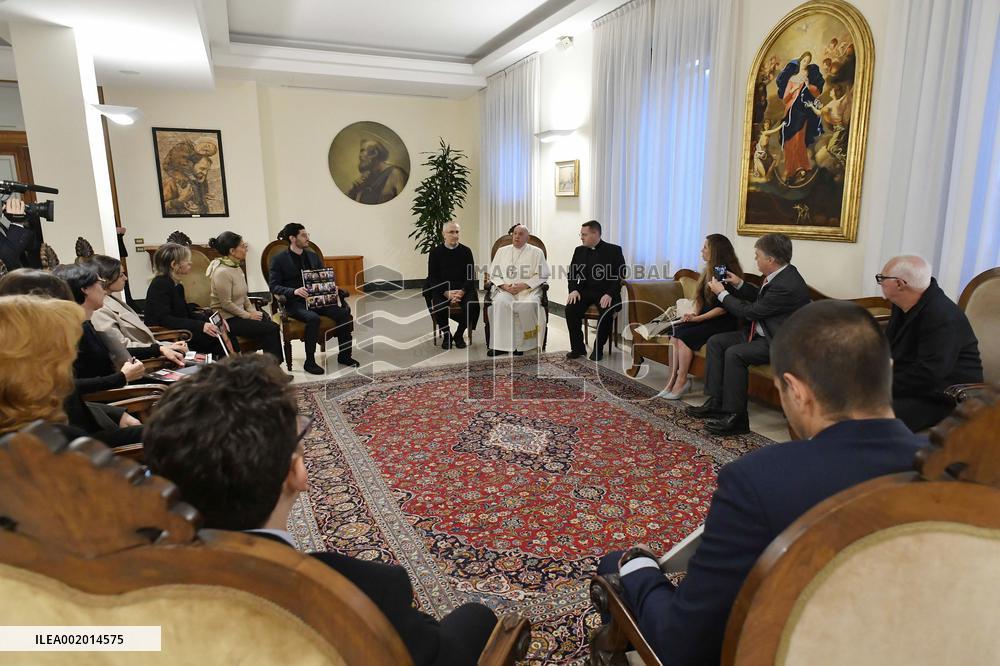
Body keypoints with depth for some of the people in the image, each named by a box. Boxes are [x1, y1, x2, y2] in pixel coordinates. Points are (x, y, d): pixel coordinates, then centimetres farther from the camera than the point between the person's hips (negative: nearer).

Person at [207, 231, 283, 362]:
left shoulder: (236, 268, 10)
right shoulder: (222, 272, -18)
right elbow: (226, 304, -19)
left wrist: (252, 311, 2)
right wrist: (248, 315, -13)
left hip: (239, 314, 8)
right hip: (227, 319, -8)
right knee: (272, 329, -15)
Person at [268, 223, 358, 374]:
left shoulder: (313, 256, 16)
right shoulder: (279, 259, 0)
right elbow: (274, 286, -7)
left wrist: (332, 287, -5)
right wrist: (294, 291, -24)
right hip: (294, 302, -5)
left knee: (344, 313, -19)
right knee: (313, 318, -36)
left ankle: (344, 355, -5)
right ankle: (309, 362, -22)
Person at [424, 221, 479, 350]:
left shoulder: (466, 251, 8)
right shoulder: (435, 252, 5)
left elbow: (471, 276, 4)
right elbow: (432, 277, 1)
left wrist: (462, 291, -15)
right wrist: (446, 293, -15)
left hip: (463, 288, 1)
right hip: (441, 289, -1)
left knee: (472, 305, -28)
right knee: (438, 307, -31)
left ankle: (459, 335, -2)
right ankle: (446, 335, -2)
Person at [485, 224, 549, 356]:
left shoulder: (536, 252, 11)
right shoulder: (502, 251, 20)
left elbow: (542, 275, 1)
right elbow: (493, 273, 14)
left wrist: (524, 285, -12)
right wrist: (504, 285, -6)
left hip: (528, 289, -2)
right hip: (505, 289, 2)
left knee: (528, 304, -36)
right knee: (500, 302, -33)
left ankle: (520, 343, -23)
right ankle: (499, 344, -31)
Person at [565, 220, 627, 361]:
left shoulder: (614, 250, -1)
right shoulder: (579, 250, 13)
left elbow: (620, 275, -7)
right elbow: (572, 273, 13)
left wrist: (609, 294, -21)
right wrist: (574, 289, -7)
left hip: (605, 293, -3)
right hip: (585, 290, 4)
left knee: (606, 312, -33)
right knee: (570, 309, -25)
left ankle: (598, 349, -11)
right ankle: (578, 348, -11)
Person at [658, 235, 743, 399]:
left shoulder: (727, 274, -13)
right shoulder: (709, 270, 14)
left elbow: (724, 307, -18)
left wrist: (698, 318, -18)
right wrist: (694, 315, 1)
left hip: (723, 323, -8)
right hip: (706, 319, 8)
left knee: (684, 336, -24)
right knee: (675, 332, -16)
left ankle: (681, 382, -15)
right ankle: (672, 380, -19)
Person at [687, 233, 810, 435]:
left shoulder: (786, 286, -26)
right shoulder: (780, 274, 4)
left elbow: (749, 311, -20)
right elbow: (760, 298, 23)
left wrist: (721, 293, -8)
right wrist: (740, 284, 9)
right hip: (764, 333, 11)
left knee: (734, 354, -28)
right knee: (715, 341, 0)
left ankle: (736, 417, -18)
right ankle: (716, 401, 2)